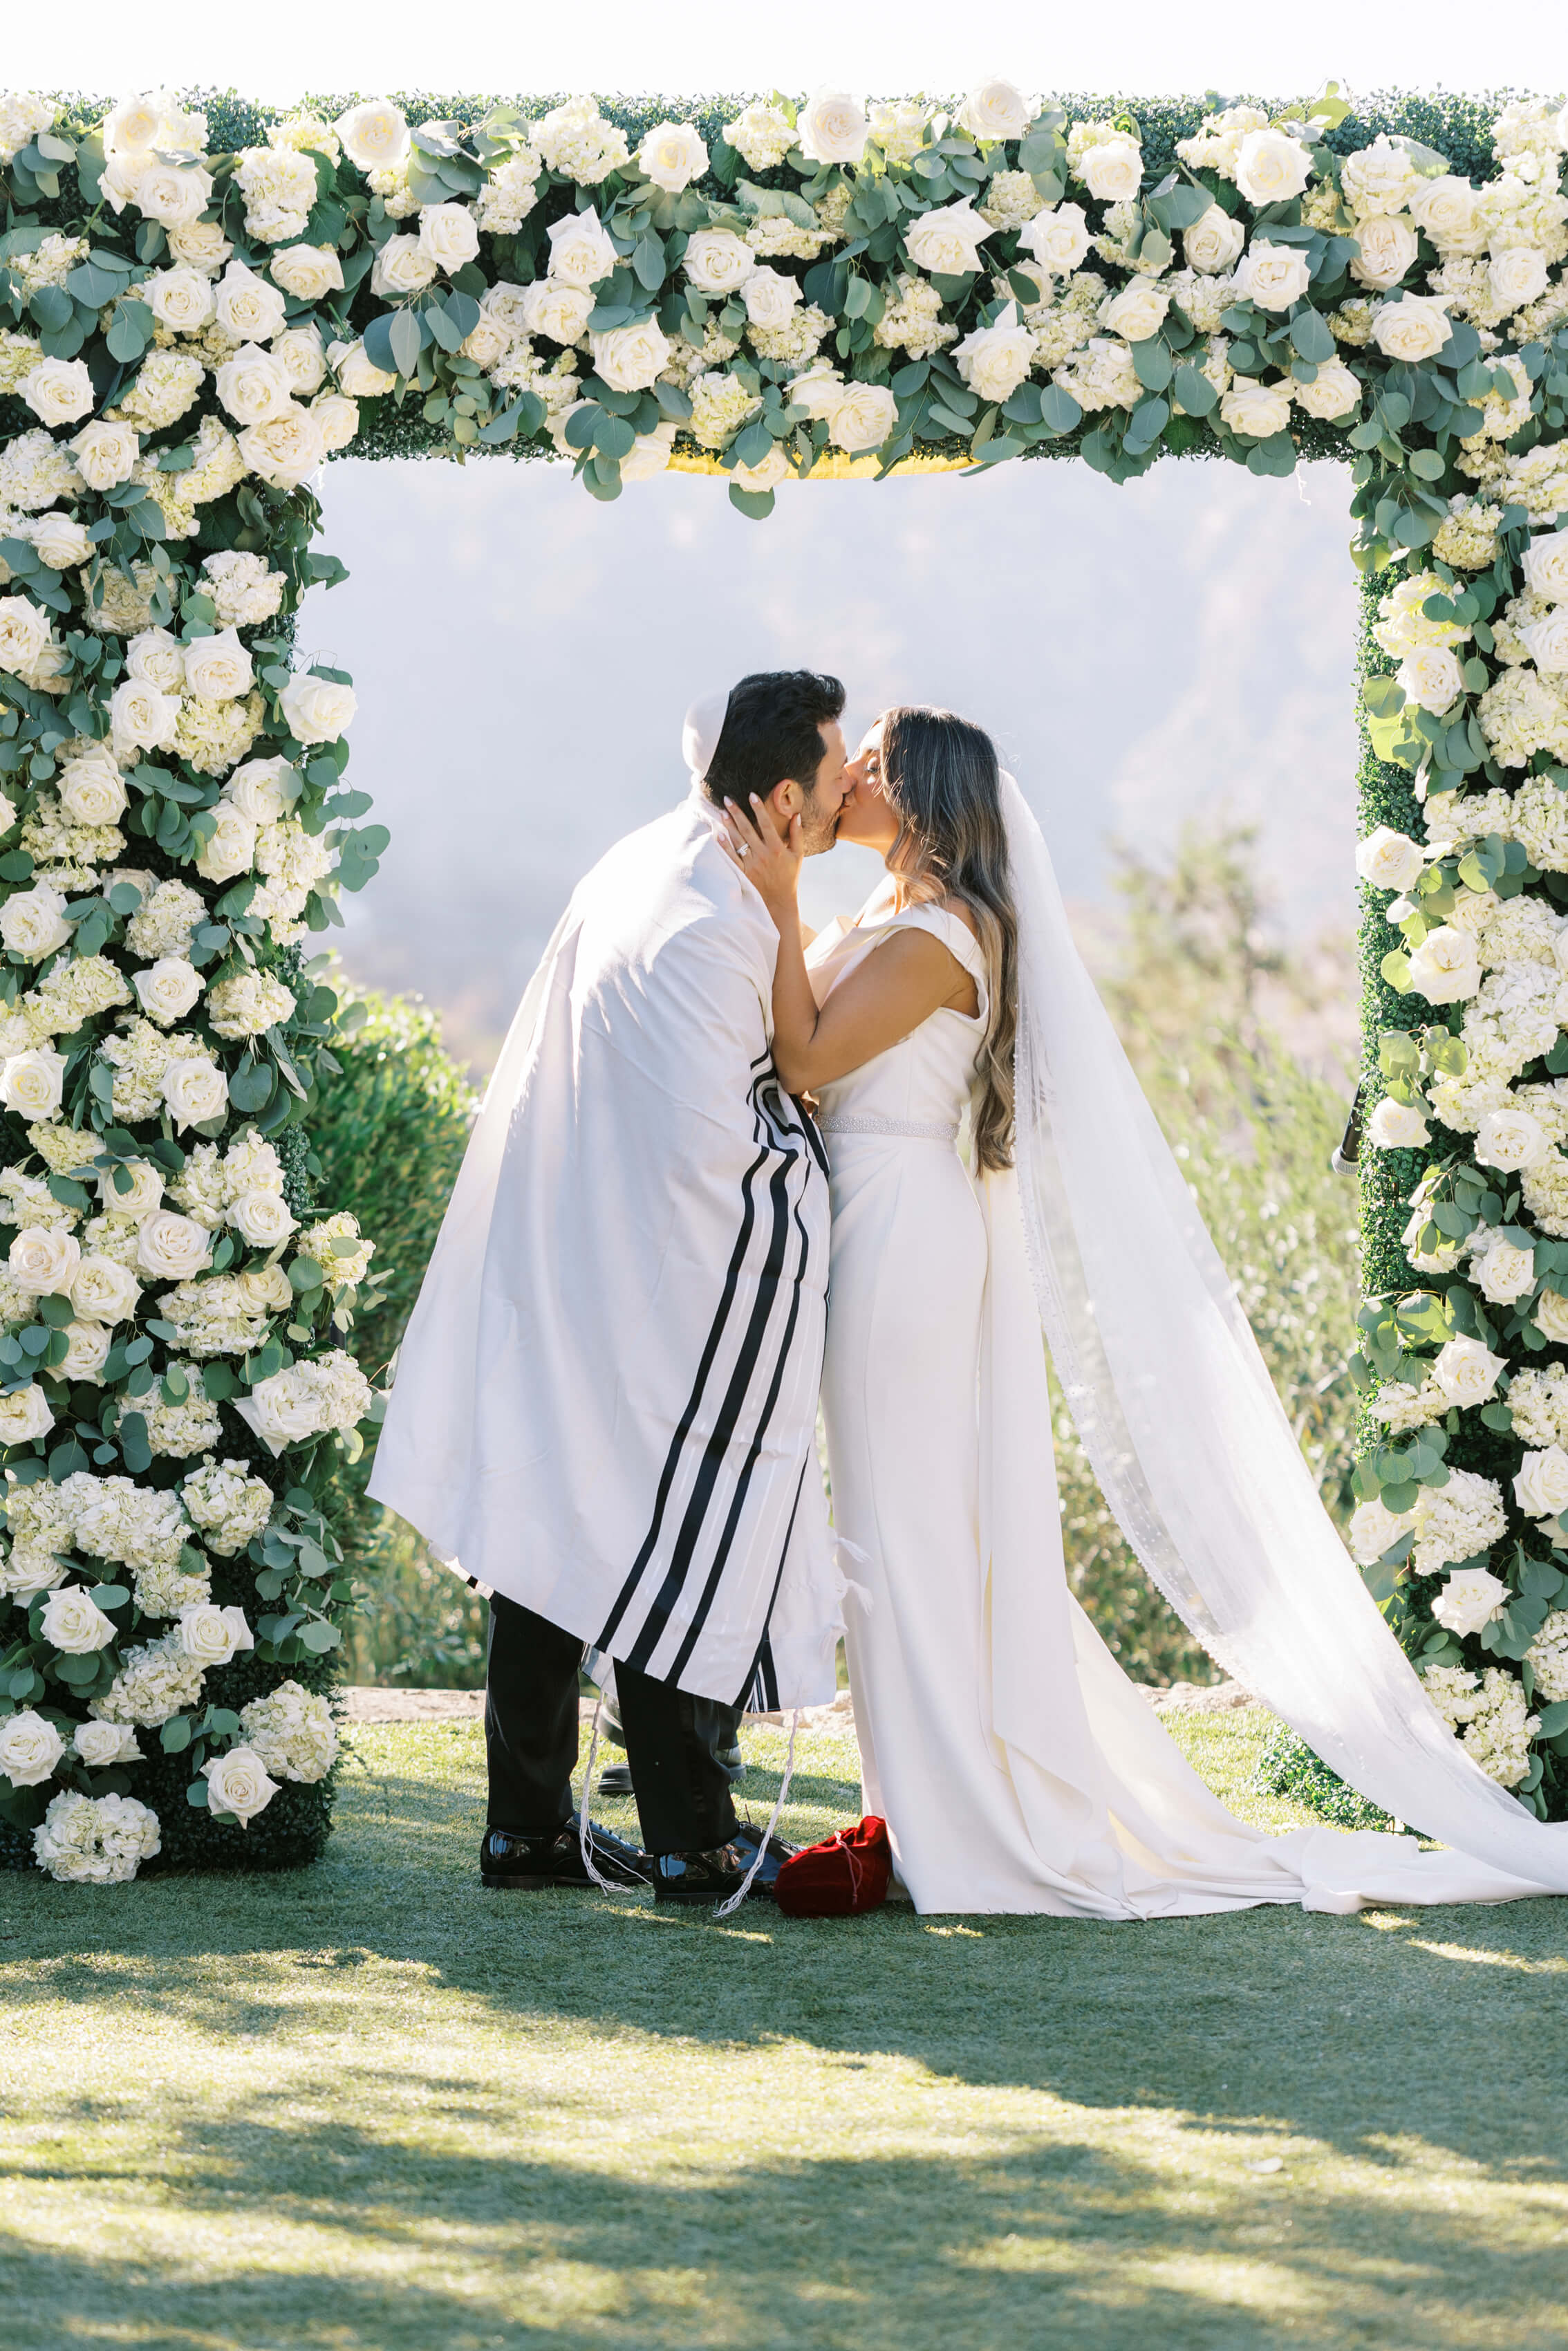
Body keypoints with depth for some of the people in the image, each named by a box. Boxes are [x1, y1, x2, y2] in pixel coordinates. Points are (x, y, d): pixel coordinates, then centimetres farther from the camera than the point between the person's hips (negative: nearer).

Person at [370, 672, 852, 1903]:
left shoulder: (643, 865, 4)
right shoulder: (707, 931, -24)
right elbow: (712, 1141, -25)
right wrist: (810, 1133, -7)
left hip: (568, 1279, 9)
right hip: (670, 1295, -9)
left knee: (561, 1529, 12)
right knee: (681, 1555, 1)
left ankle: (528, 1824, 18)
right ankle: (693, 1840, 8)